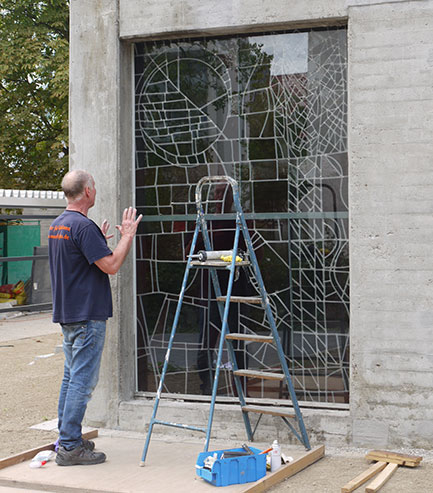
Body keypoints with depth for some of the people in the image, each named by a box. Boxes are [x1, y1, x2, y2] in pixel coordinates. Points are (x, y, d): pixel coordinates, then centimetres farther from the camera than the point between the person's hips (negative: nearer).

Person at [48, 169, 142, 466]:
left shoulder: (57, 225, 12)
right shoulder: (84, 226, -18)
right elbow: (111, 265, -21)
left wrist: (99, 241, 26)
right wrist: (128, 235, -10)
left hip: (67, 314, 10)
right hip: (88, 315, -10)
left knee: (72, 376, 16)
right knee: (83, 380, -5)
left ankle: (68, 438, 23)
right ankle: (69, 447, -3)